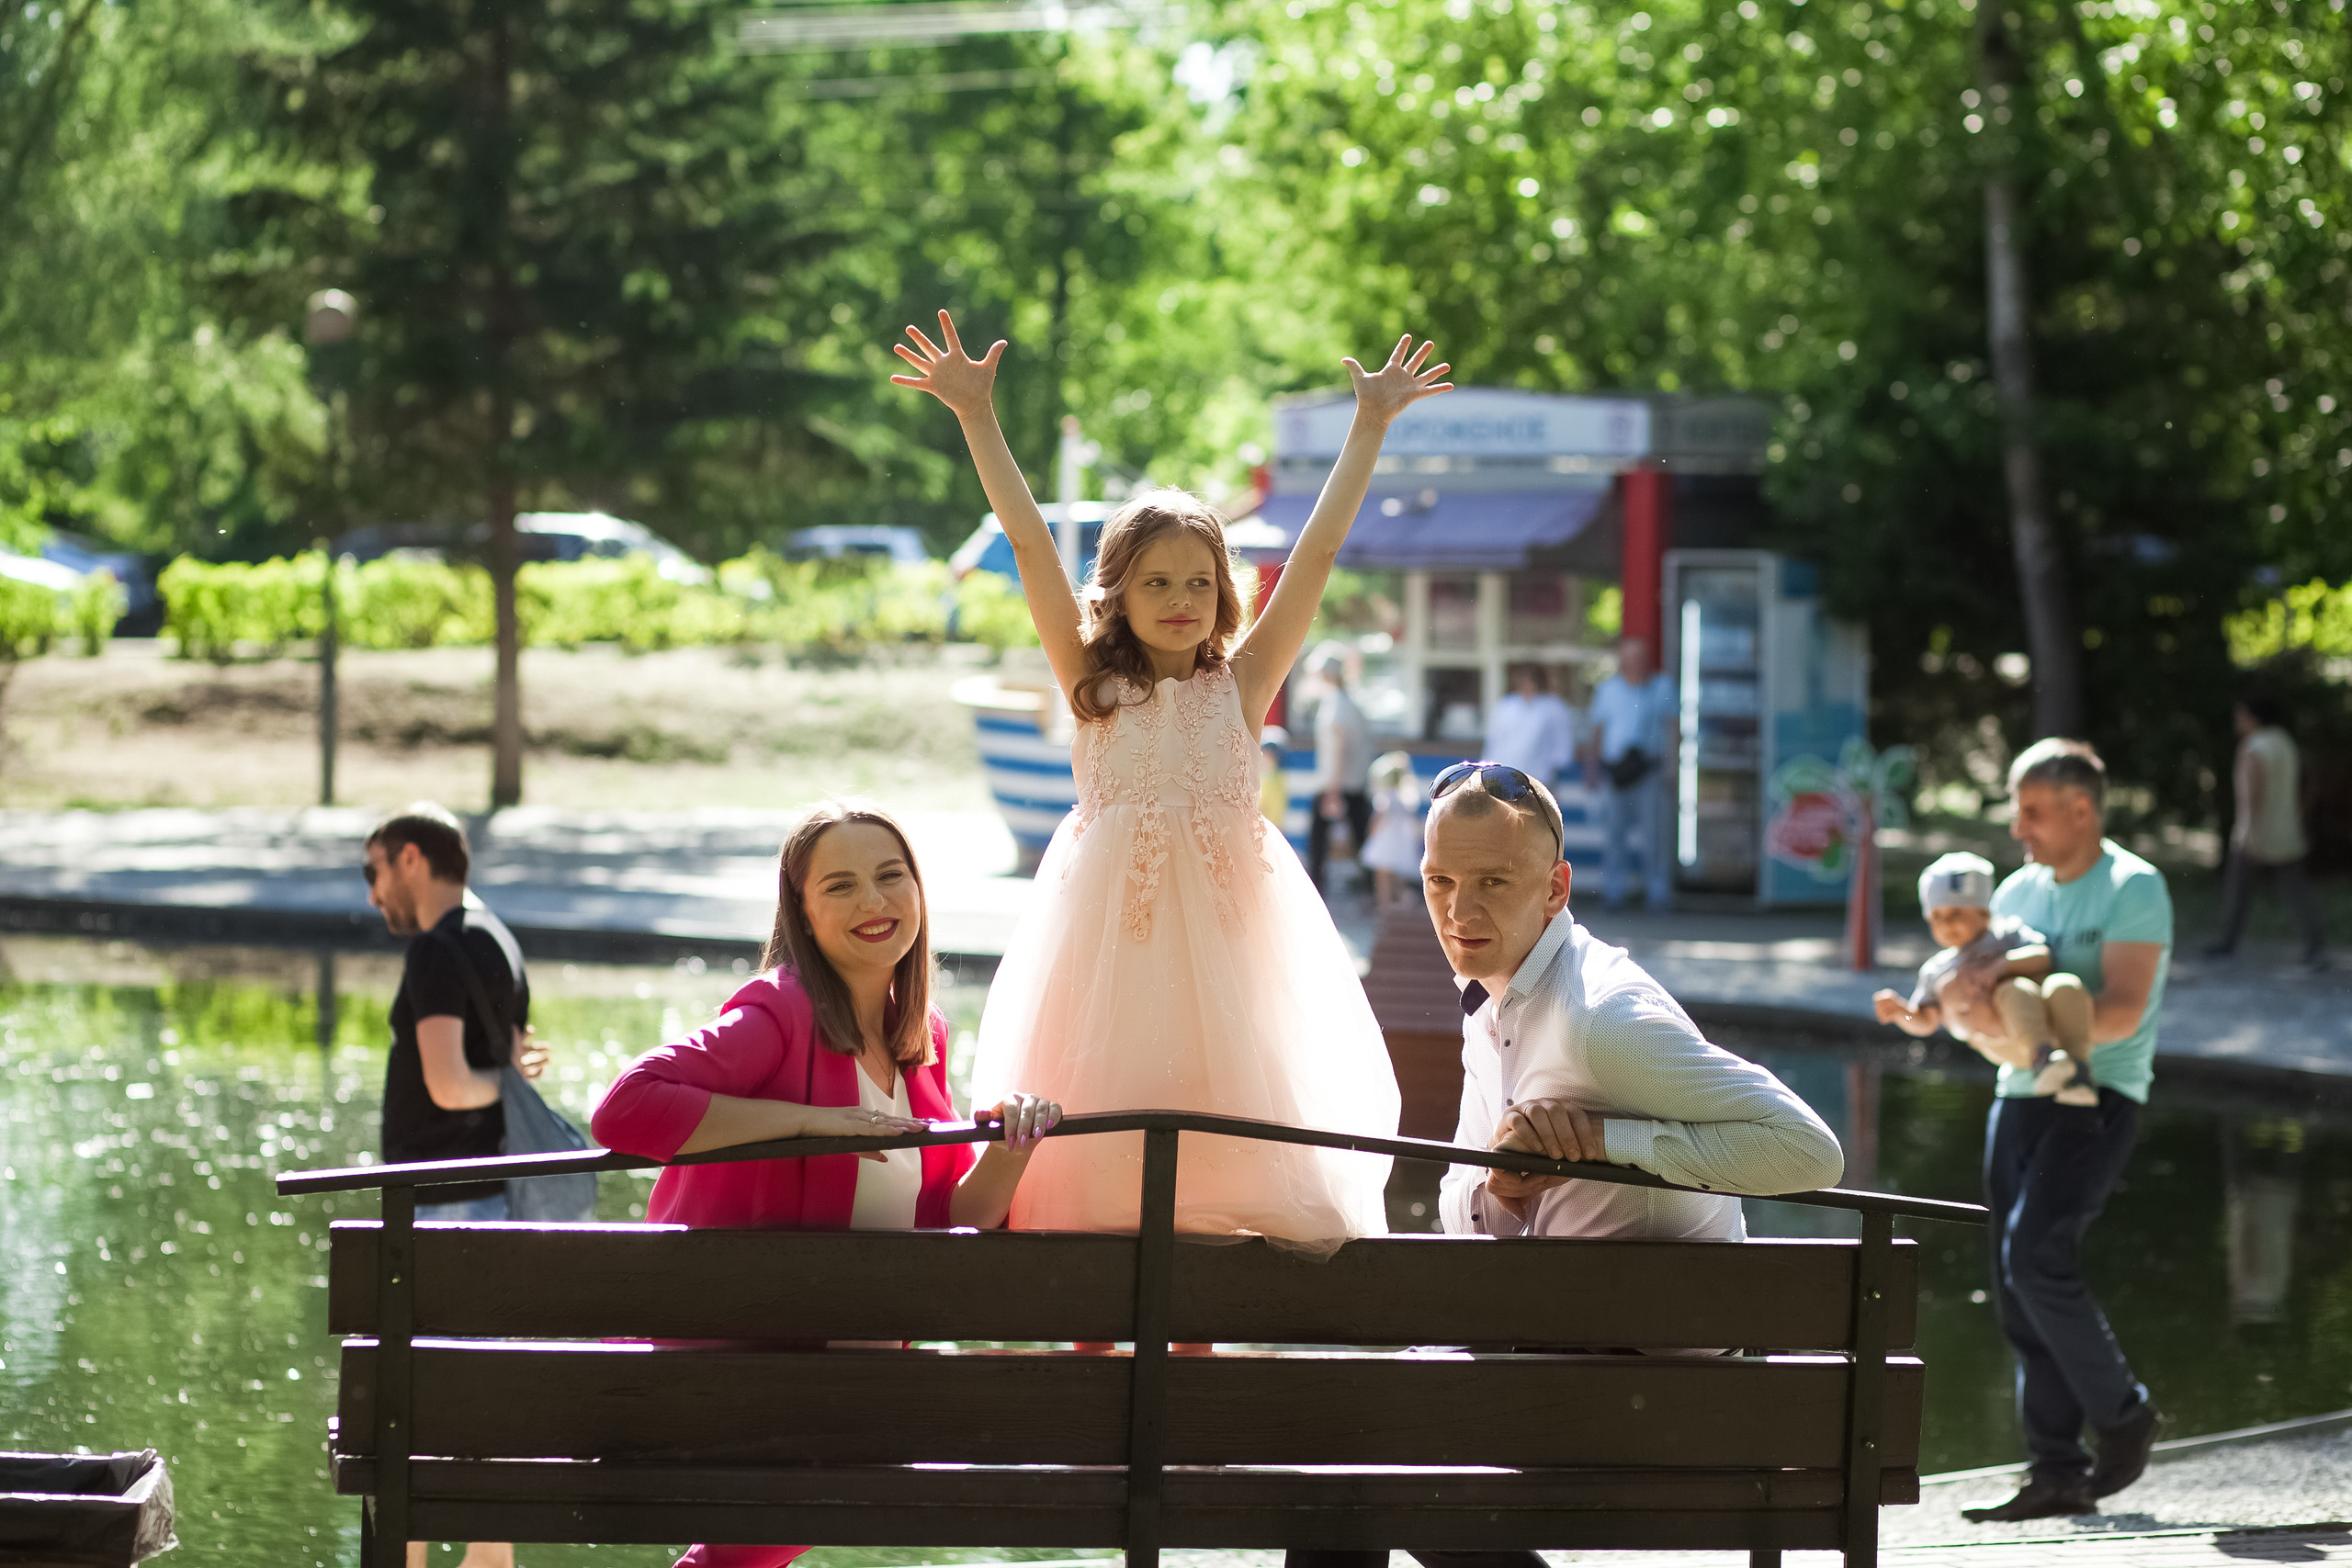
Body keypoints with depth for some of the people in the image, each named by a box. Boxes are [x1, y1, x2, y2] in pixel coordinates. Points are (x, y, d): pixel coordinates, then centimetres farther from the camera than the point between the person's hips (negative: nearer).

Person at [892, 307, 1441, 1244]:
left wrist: (1369, 427, 8)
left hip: (1227, 921, 1)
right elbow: (1029, 544, 2)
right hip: (1112, 921, -1)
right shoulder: (1093, 683, 6)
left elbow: (1318, 553, 8)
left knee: (1234, 1122, -3)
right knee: (1106, 1121, -5)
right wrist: (977, 419, -2)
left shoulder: (1240, 684, 8)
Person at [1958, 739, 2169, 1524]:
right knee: (2017, 1287, 2)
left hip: (2097, 1098, -7)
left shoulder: (2133, 889, -9)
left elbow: (2121, 1012, -19)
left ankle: (2122, 1414, -2)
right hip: (2020, 1096, 7)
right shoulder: (2019, 891, 13)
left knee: (2036, 1257, -21)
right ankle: (2057, 1472, 6)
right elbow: (1981, 989, 21)